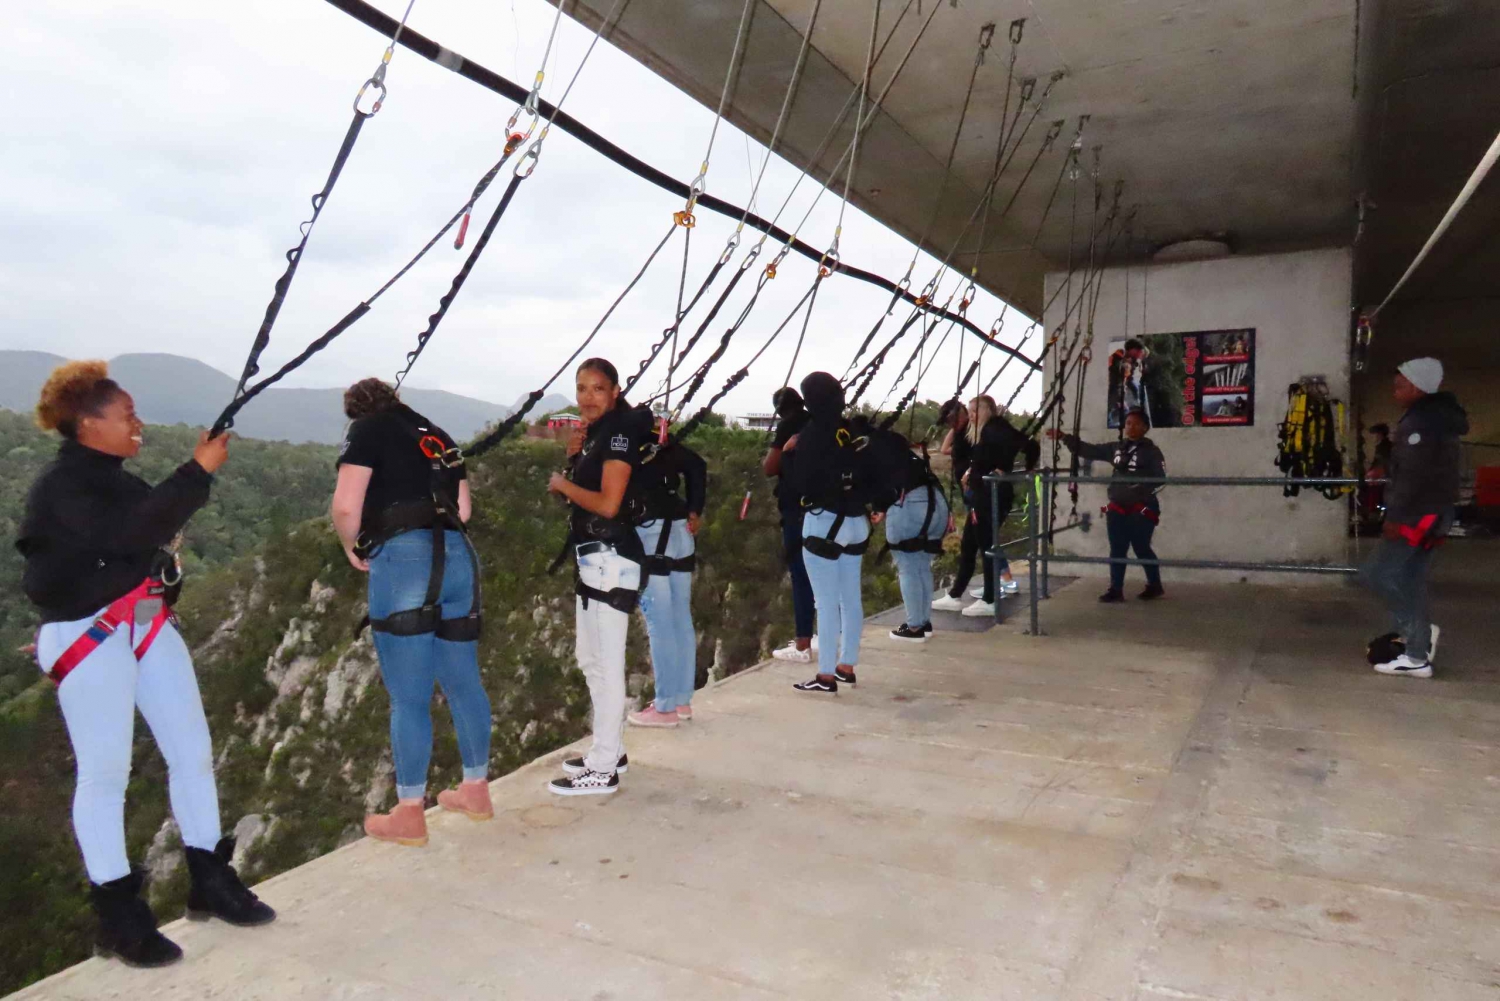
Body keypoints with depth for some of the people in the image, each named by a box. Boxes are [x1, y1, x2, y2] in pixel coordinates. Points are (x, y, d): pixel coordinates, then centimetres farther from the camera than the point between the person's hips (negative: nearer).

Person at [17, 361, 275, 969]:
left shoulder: (117, 480, 14)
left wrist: (199, 469, 6)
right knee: (104, 772, -1)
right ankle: (119, 918, 10)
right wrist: (199, 470, -25)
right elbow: (132, 533, -26)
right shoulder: (60, 487, -11)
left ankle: (211, 882, 20)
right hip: (88, 636, -8)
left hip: (148, 625, 8)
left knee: (193, 751, 7)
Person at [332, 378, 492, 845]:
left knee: (409, 696, 1)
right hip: (457, 555, 7)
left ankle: (409, 814, 11)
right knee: (463, 682, 15)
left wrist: (353, 548, 9)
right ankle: (475, 789, 27)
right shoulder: (437, 435, 23)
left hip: (404, 560, -6)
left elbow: (346, 506, -7)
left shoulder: (368, 430, 5)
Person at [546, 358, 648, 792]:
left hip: (611, 558, -10)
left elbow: (608, 504, -21)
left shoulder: (618, 433, -13)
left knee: (607, 664, -4)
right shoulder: (595, 434, 14)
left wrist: (562, 484, -8)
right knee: (590, 659, 18)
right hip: (592, 558, 10)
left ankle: (604, 770, 4)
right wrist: (578, 454, 4)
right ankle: (609, 751, 30)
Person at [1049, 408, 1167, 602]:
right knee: (1117, 549, 5)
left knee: (1141, 549, 2)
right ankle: (1116, 590, 11)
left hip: (1142, 510, -5)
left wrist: (1142, 490, -24)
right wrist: (1063, 437, 4)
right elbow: (1088, 450, 11)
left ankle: (1155, 586, 20)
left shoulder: (1151, 451, -2)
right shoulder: (1116, 448, 11)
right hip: (1118, 508, 5)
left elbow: (1161, 478, -11)